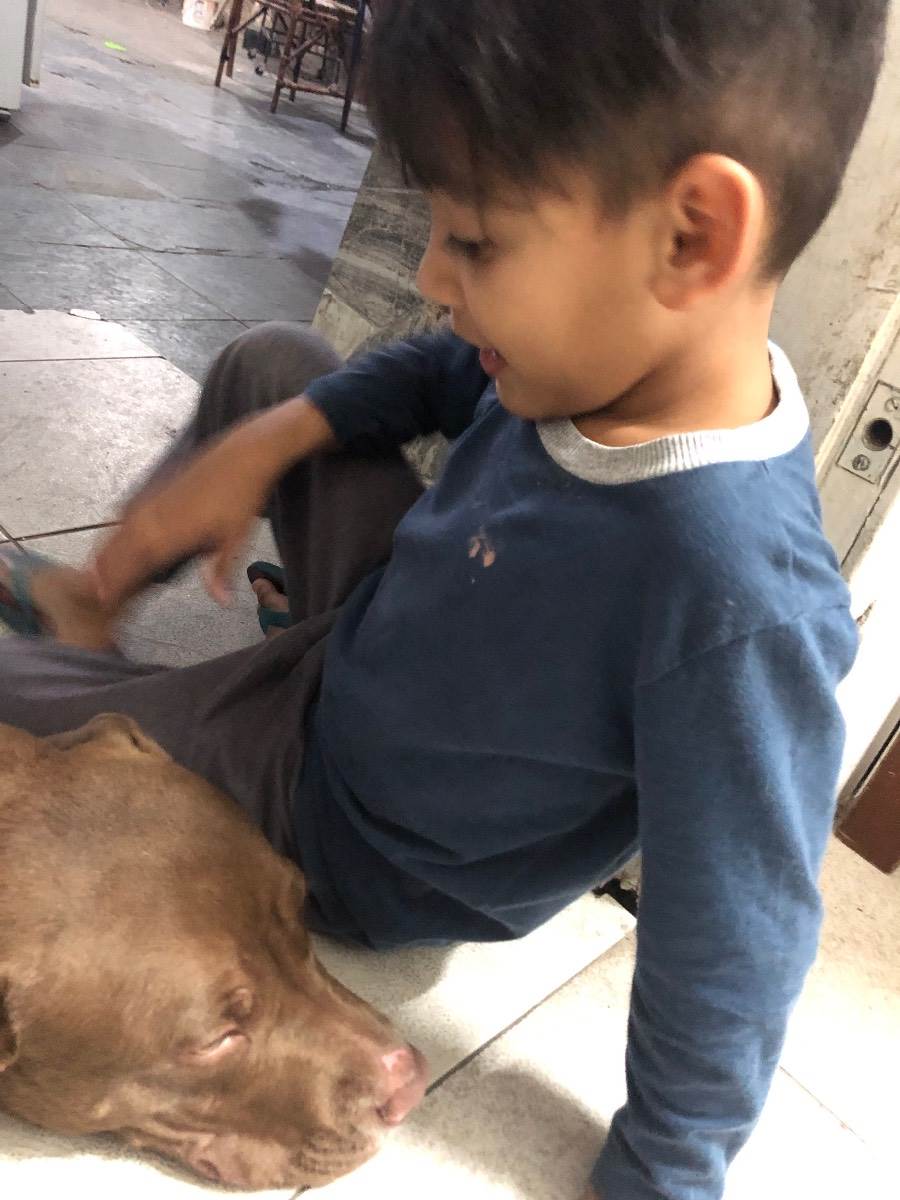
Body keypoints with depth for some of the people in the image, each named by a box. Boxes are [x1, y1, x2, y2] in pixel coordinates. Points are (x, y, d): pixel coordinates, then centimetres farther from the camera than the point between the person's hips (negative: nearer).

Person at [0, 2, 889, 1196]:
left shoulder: (739, 616, -41)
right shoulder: (614, 356, -19)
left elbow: (728, 962, -29)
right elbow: (445, 370, 1)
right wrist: (265, 440, -10)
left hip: (351, 834, -6)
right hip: (374, 622, 6)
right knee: (266, 359, 10)